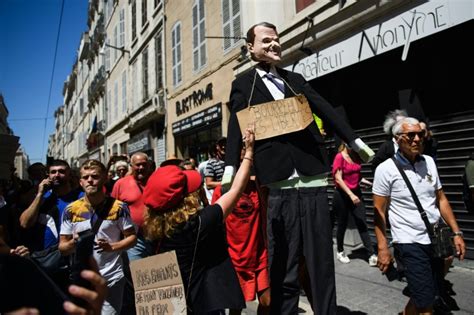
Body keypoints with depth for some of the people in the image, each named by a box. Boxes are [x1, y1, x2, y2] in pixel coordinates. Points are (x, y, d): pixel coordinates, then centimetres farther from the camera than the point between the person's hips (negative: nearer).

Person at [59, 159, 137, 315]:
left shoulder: (119, 207, -7)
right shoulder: (71, 210, 0)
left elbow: (132, 237, -3)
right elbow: (62, 248, 4)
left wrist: (112, 246, -21)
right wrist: (73, 242, -18)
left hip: (111, 279, -2)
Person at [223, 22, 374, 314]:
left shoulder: (295, 79, 19)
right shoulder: (244, 84, 9)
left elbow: (325, 110, 14)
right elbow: (236, 128, -2)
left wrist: (354, 139, 5)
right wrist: (231, 167, -15)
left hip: (313, 179, 4)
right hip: (279, 183, -3)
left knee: (322, 261, 12)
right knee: (283, 264, 7)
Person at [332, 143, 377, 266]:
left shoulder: (356, 156, 7)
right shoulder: (339, 157, -12)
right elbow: (338, 179, -17)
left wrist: (368, 182, 0)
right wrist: (350, 194, -24)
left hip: (356, 192, 6)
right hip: (342, 195, -6)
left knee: (362, 224, 1)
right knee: (342, 225, 7)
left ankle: (372, 255, 2)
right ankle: (340, 252, 26)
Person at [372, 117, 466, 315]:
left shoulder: (429, 162, 5)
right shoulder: (386, 169, -10)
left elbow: (441, 200, 12)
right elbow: (379, 212, -9)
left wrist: (456, 233, 8)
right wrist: (382, 248, -12)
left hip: (435, 240, 6)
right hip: (410, 243, -6)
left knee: (431, 294, 18)